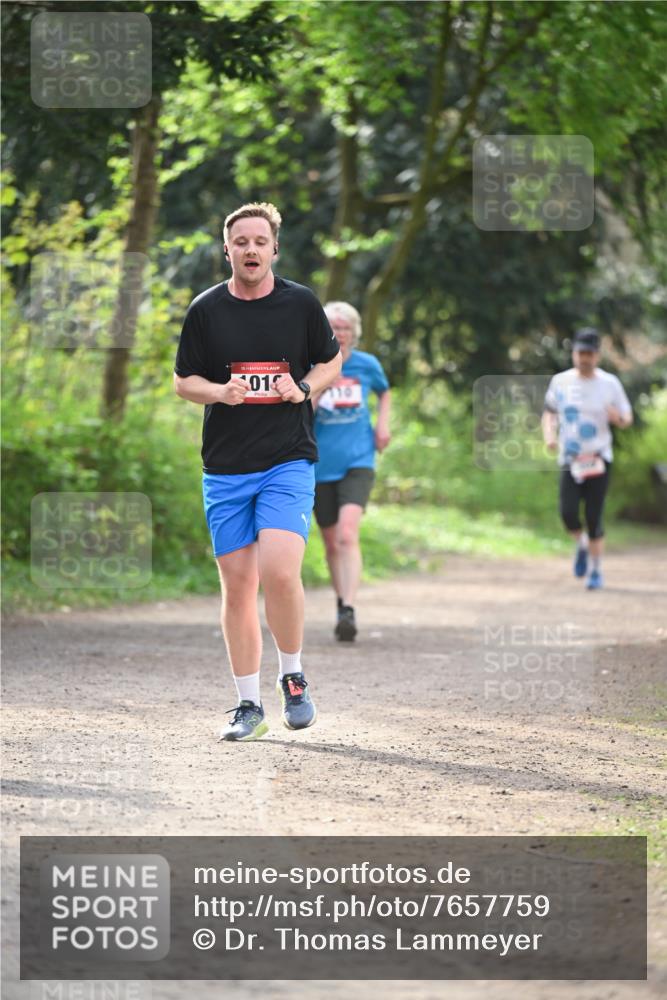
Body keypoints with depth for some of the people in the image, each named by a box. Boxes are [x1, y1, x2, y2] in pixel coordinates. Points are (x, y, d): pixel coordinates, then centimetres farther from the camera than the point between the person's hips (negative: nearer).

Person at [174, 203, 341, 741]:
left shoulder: (301, 303, 2)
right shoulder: (206, 309, 4)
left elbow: (331, 361, 14)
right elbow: (184, 380, 10)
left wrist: (304, 388, -7)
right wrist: (220, 391, -11)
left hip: (289, 460, -2)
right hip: (225, 468, 2)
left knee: (279, 571, -19)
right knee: (237, 583, 3)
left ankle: (293, 677, 4)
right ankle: (249, 705, 13)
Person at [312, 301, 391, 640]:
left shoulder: (367, 365, 1)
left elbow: (384, 392, 23)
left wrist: (383, 423, 7)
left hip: (357, 462, -1)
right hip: (320, 465, 1)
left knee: (347, 535, -21)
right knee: (332, 544, 11)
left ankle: (349, 611, -27)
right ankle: (341, 603, 32)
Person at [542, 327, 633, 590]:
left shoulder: (609, 383, -1)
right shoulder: (560, 382, 3)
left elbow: (627, 419, 6)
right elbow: (549, 412, 17)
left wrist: (618, 417, -18)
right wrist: (549, 435, -2)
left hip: (599, 459, -1)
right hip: (570, 459, 1)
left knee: (594, 517, -4)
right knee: (568, 513, -13)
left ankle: (596, 570, 12)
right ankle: (582, 545, 20)